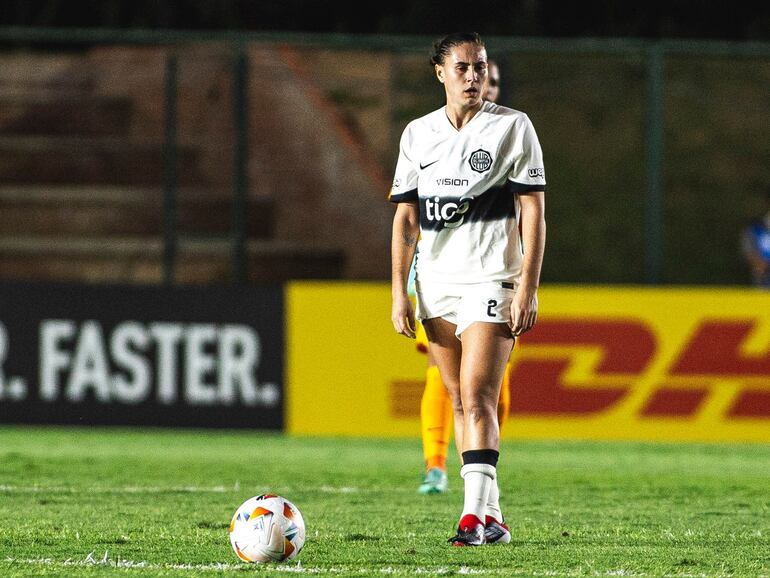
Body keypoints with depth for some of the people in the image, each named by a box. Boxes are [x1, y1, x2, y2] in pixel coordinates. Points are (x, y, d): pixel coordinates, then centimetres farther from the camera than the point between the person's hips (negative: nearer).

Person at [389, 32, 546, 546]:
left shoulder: (513, 127, -1)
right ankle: (493, 519, 11)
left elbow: (533, 212, -3)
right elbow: (406, 218, 14)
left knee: (477, 398, -16)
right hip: (435, 285, 5)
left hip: (491, 282, -5)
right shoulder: (418, 134, 11)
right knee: (460, 403, 6)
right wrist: (399, 291, 6)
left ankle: (476, 514, -21)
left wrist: (527, 289, -11)